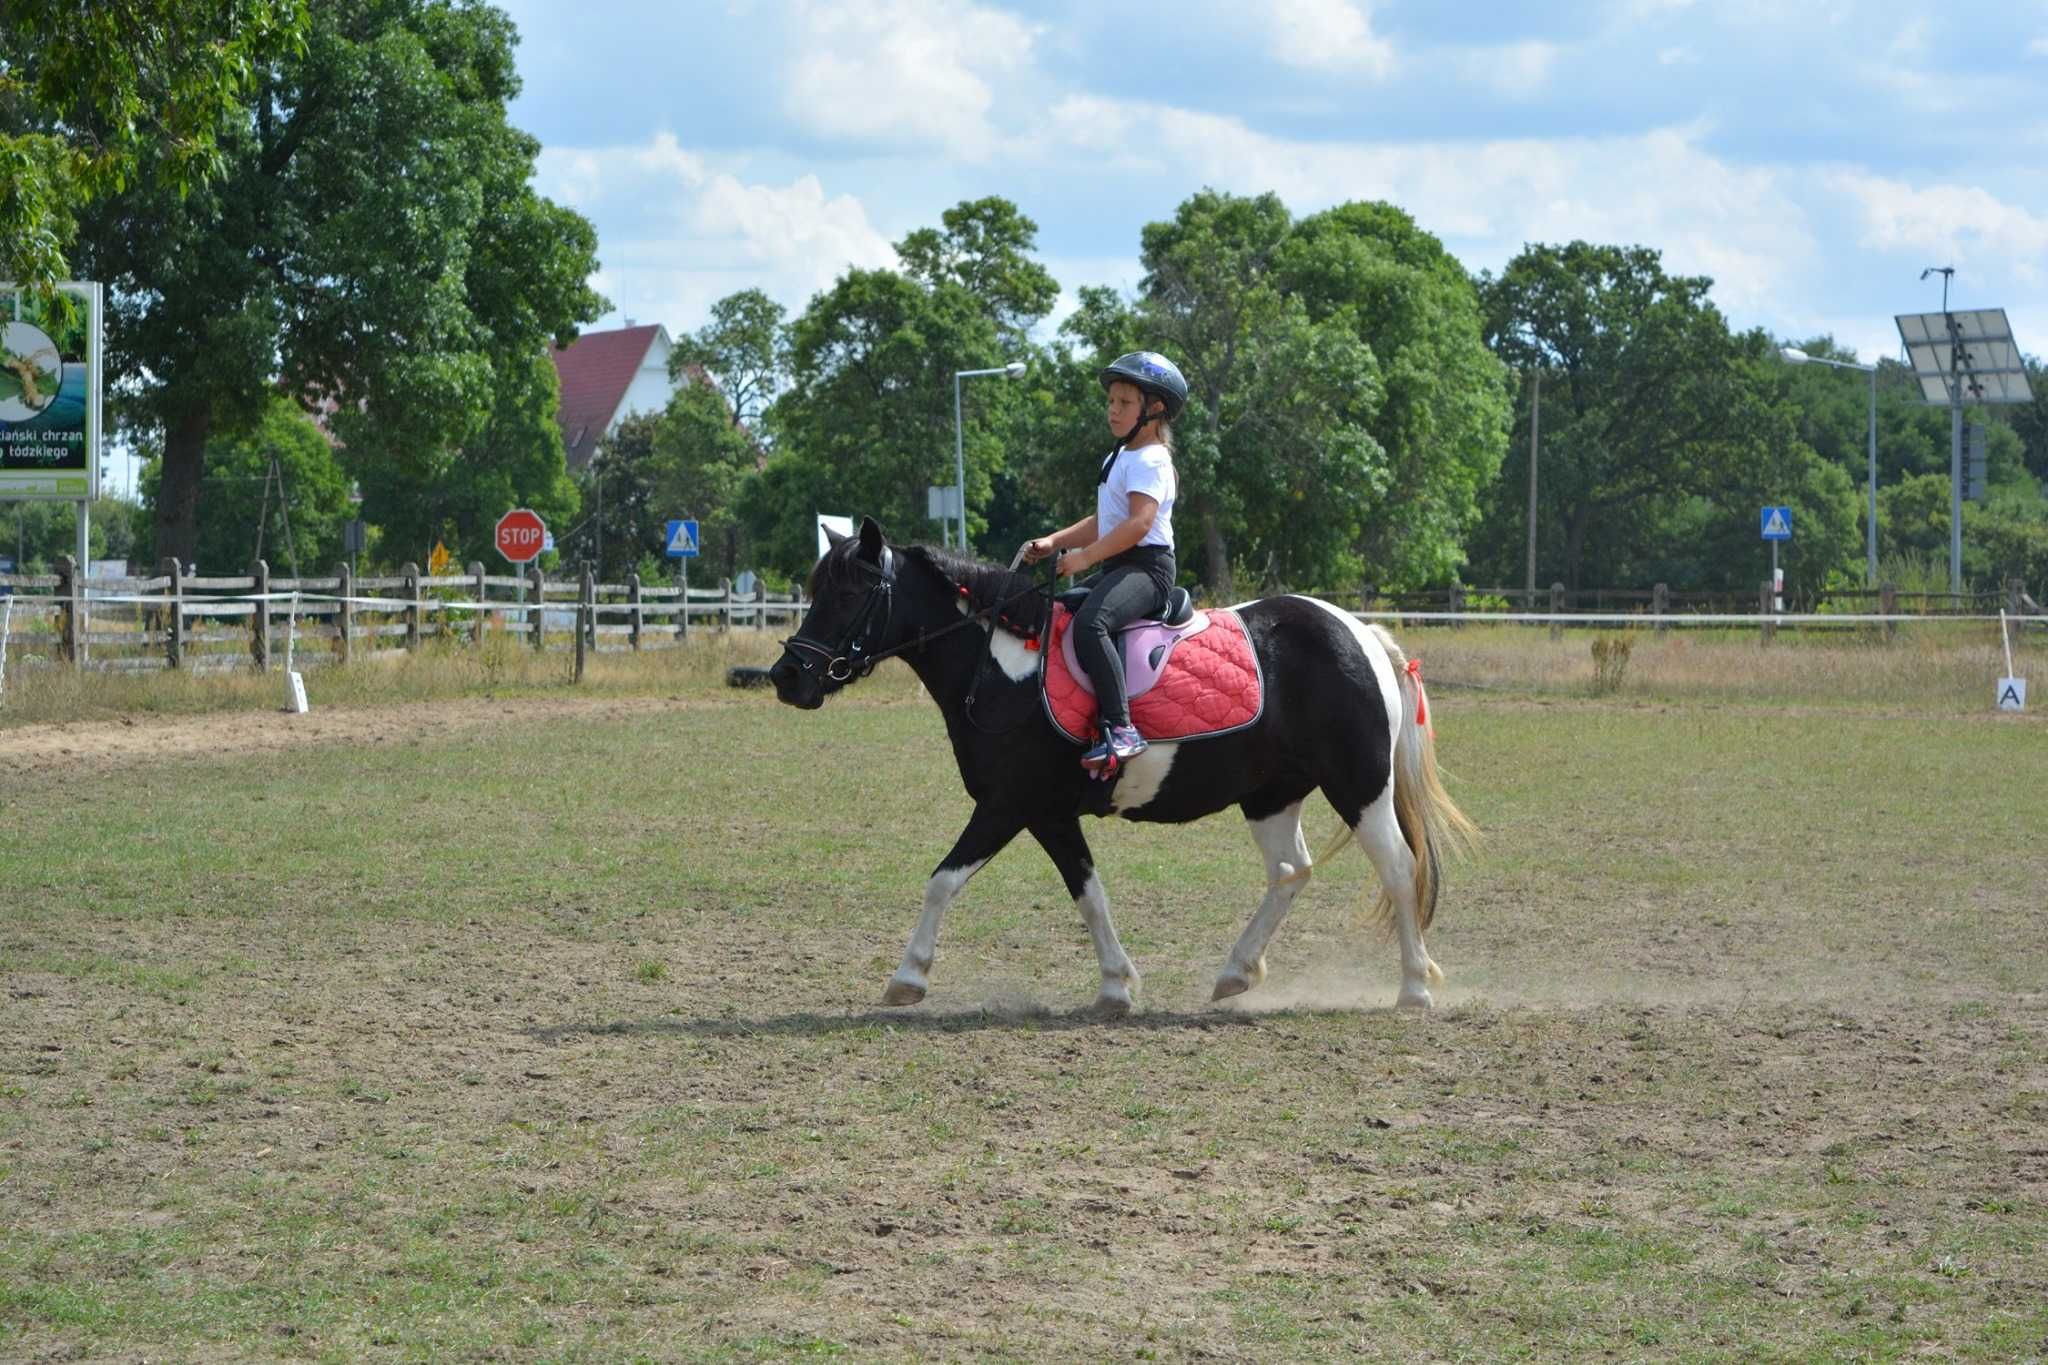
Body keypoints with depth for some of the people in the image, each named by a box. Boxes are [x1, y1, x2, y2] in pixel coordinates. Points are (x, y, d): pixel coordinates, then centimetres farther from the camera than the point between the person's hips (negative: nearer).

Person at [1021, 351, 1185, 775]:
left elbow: (1140, 523, -23)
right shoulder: (1118, 458, 22)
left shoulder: (1150, 461, -10)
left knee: (1089, 623, -35)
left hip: (1146, 566, -11)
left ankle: (1121, 731, -43)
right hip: (1117, 566, 11)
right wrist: (1054, 542, 13)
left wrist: (1086, 556, -25)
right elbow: (1103, 522, 26)